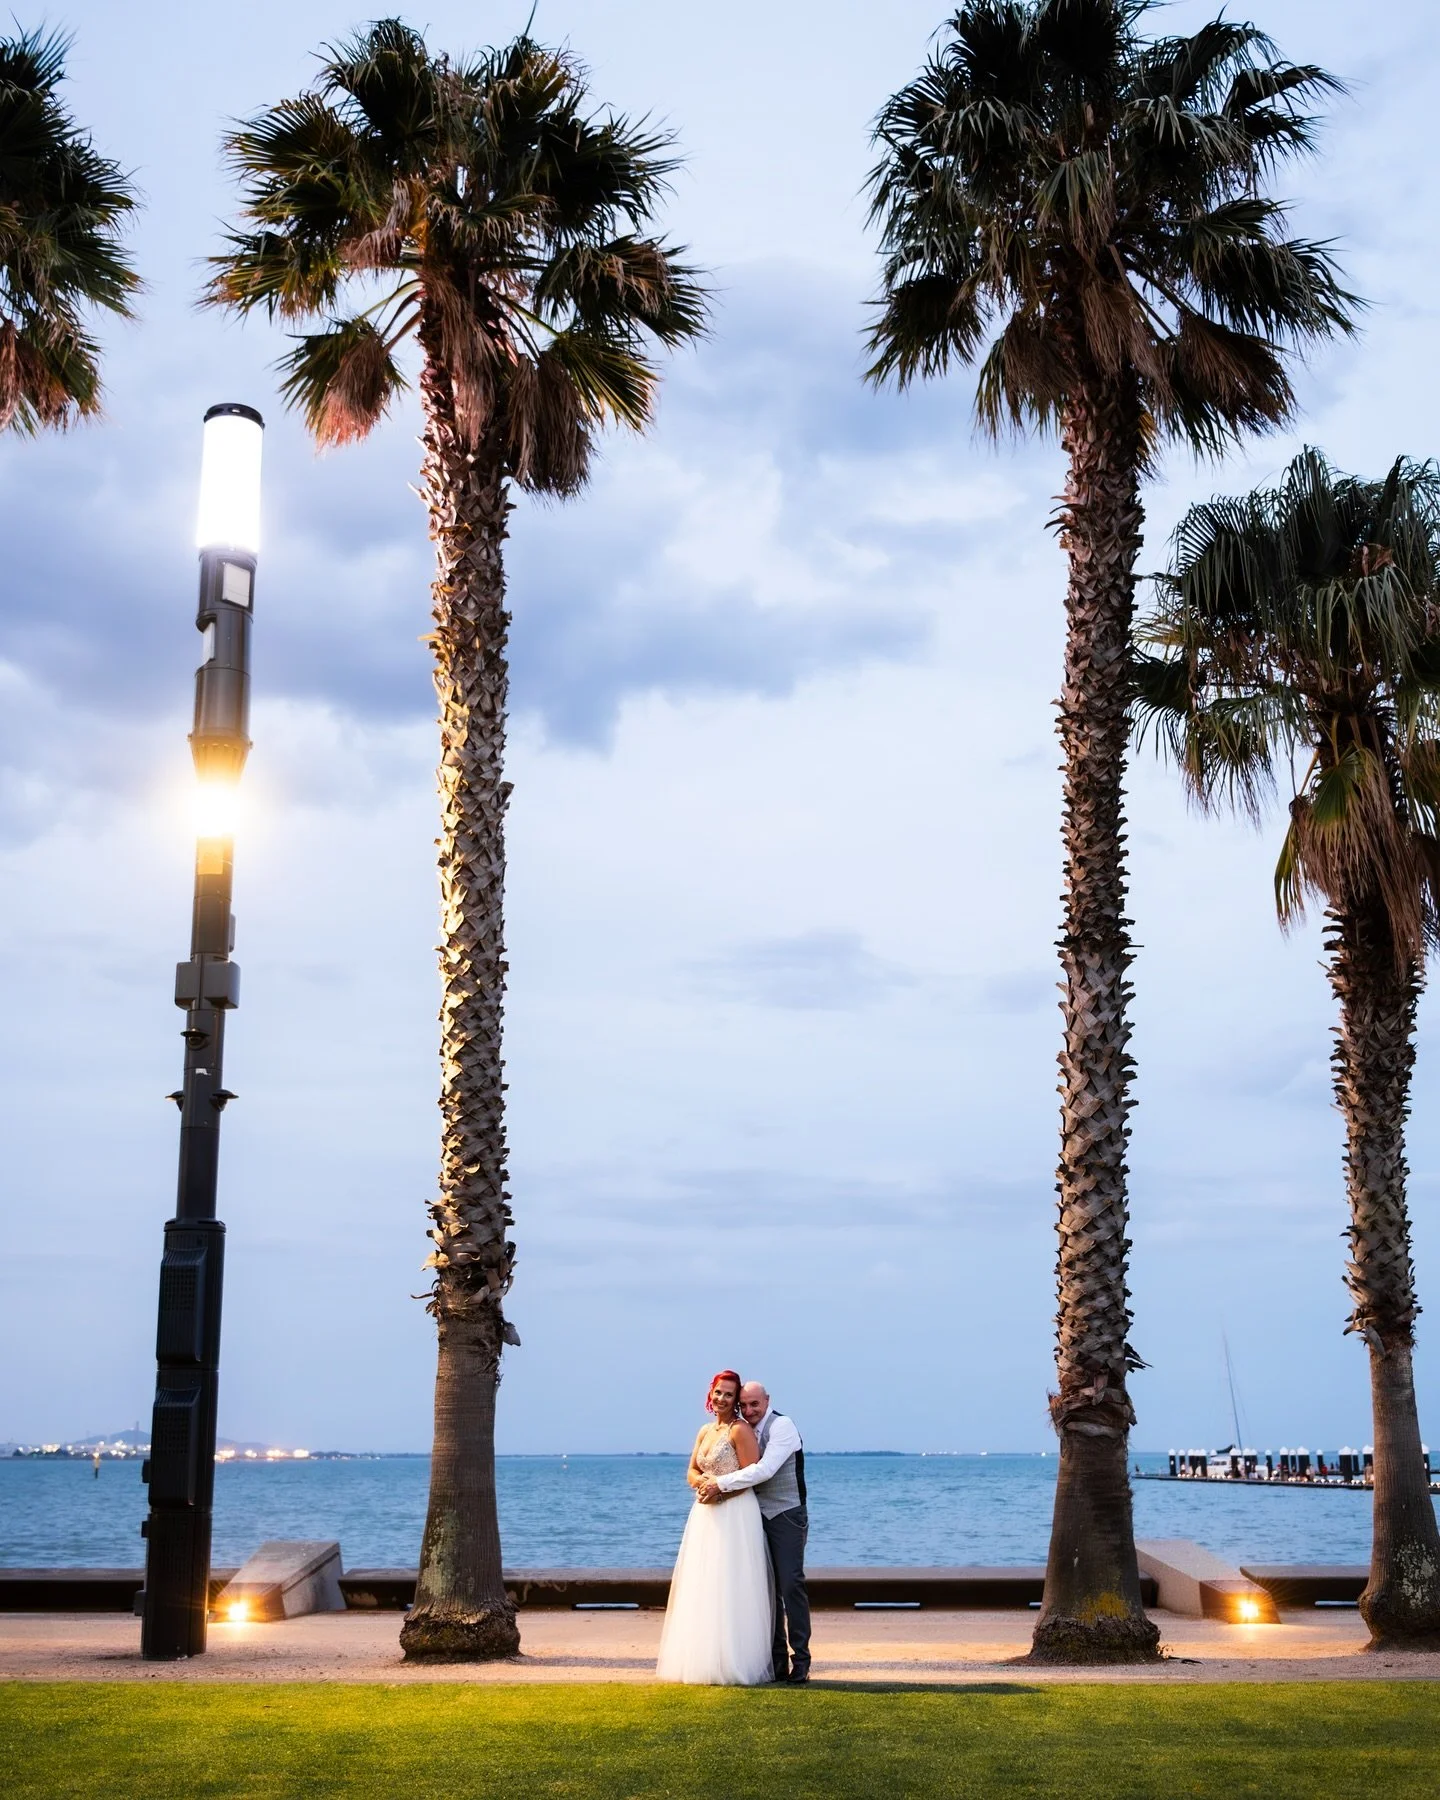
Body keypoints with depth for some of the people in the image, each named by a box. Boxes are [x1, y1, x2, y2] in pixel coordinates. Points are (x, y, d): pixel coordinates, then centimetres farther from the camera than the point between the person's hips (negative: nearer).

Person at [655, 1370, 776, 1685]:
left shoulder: (740, 1430, -7)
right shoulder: (704, 1431, 16)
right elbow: (691, 1472, 15)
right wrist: (702, 1481, -6)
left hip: (735, 1516, -8)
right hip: (705, 1517, 8)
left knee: (729, 1590, -7)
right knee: (701, 1589, 8)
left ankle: (733, 1664, -3)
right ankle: (703, 1661, 14)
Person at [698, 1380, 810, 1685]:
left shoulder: (781, 1425, -12)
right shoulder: (747, 1431, 10)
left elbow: (764, 1470, -23)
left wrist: (722, 1484, -21)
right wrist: (711, 1485, -9)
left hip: (786, 1517, -7)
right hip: (759, 1517, 7)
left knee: (790, 1585, -10)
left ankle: (801, 1661, -5)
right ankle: (777, 1660, 15)